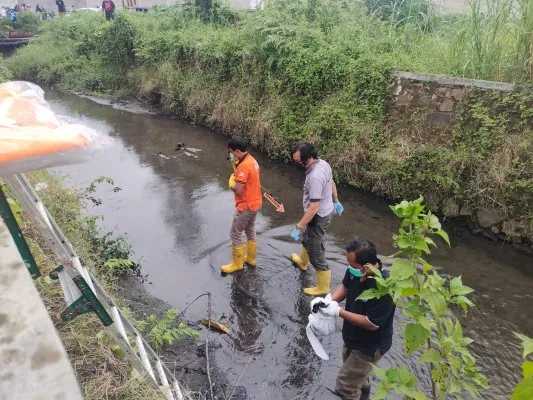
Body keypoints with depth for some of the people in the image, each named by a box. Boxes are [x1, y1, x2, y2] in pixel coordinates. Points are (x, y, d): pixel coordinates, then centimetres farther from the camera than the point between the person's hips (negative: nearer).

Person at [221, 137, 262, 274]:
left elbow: (238, 190, -28)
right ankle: (251, 258, 38)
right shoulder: (252, 160, 5)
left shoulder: (243, 166, -26)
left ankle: (237, 263, 18)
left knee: (235, 234, 5)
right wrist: (236, 167, 2)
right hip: (255, 203, 10)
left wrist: (231, 182, -7)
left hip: (246, 206, -10)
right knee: (250, 231, 23)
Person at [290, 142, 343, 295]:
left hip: (318, 216, -10)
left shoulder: (315, 177, -34)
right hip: (327, 210, 10)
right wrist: (336, 201, 29)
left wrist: (298, 227, -27)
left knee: (316, 252, 5)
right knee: (307, 238, 33)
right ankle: (302, 261, 60)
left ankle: (322, 288, 22)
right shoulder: (323, 163, -4)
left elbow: (313, 208, -33)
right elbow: (332, 184, 13)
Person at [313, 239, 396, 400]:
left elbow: (371, 324, -30)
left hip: (369, 346, -8)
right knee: (358, 374, 33)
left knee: (345, 387, 3)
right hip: (353, 337, 8)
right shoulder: (356, 270, -17)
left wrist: (338, 312, -28)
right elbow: (345, 287, 2)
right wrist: (329, 300, -17)